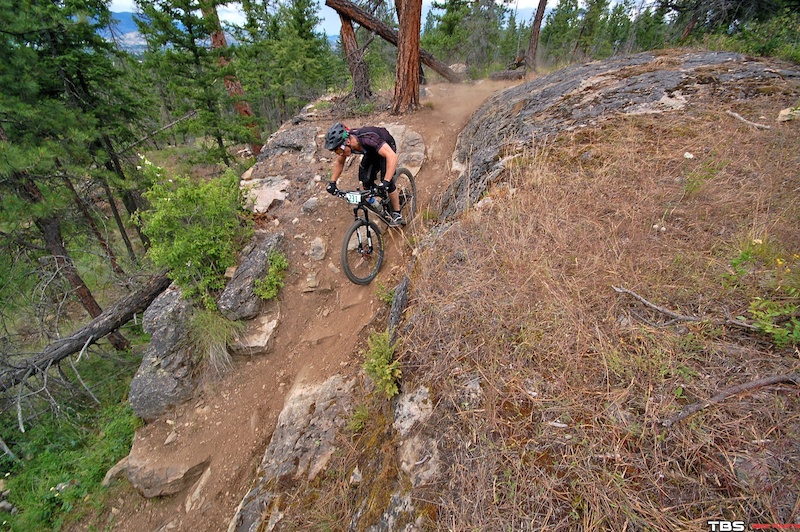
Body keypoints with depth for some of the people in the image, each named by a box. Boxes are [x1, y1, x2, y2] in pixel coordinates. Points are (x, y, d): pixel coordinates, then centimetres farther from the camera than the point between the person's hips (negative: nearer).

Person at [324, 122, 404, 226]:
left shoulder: (367, 138, -43)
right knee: (366, 180, -10)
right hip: (371, 151, 6)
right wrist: (332, 182, -14)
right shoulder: (343, 143, -23)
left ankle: (397, 214, -6)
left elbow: (392, 156, -52)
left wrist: (386, 181, -59)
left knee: (387, 182, -20)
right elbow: (339, 163, -3)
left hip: (387, 148, -6)